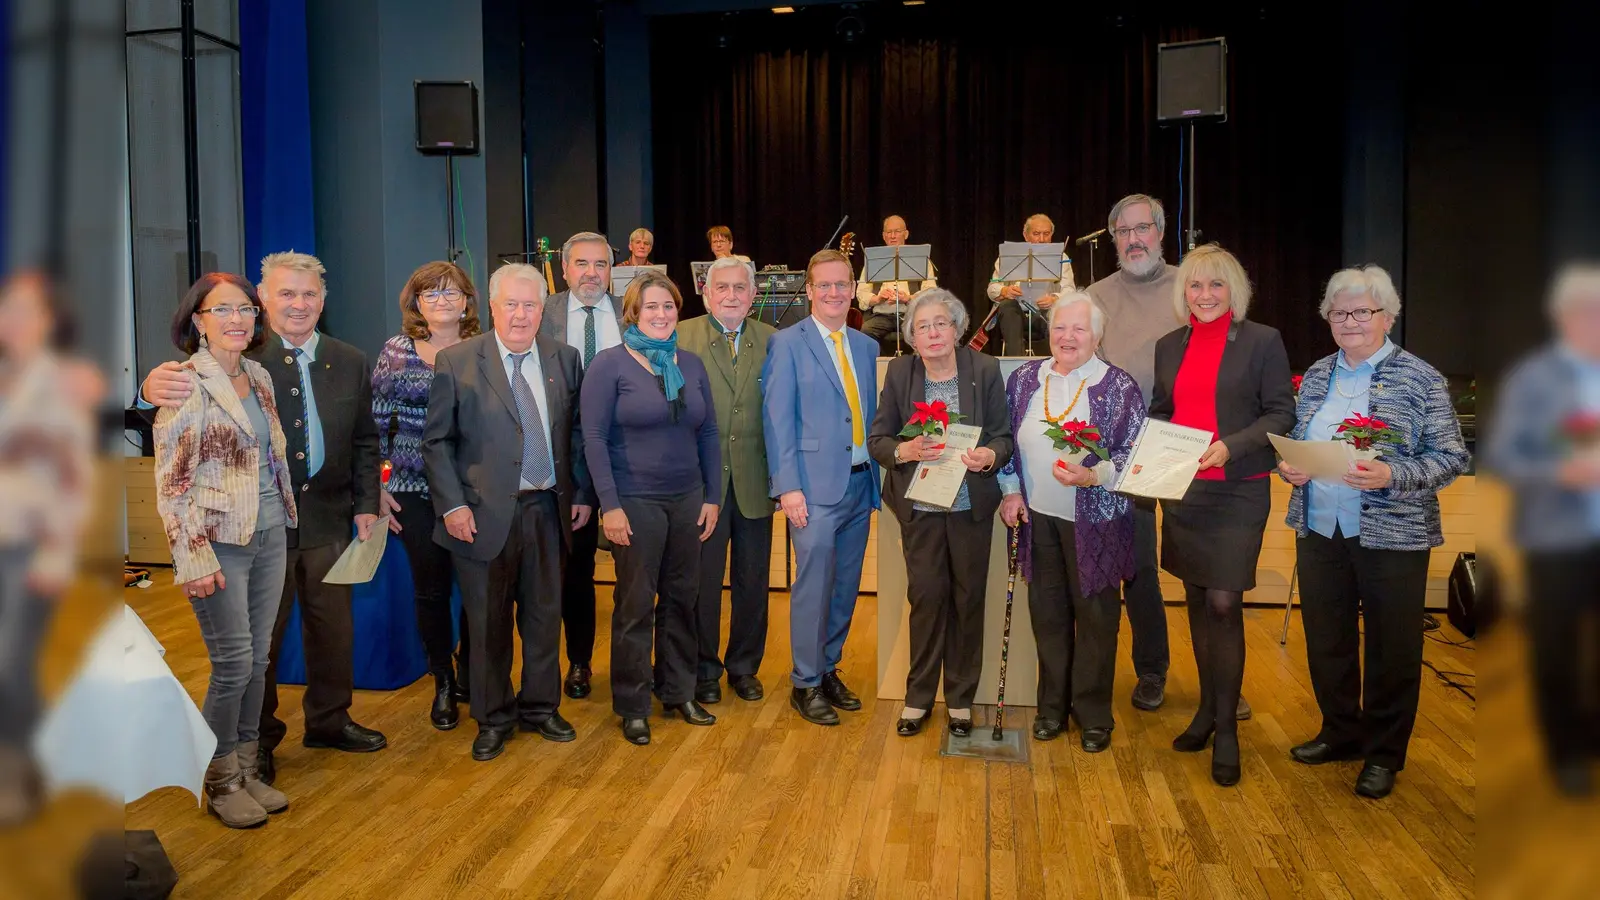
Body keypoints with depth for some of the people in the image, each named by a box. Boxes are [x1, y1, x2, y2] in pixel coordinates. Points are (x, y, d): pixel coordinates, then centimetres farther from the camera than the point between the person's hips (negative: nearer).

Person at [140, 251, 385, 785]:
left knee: (333, 626, 15)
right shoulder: (240, 357, -8)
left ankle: (328, 720, 34)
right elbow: (193, 397, -21)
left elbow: (364, 442, 9)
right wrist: (155, 388, -43)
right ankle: (258, 739, 25)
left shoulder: (350, 363, 5)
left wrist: (366, 504, 3)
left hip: (328, 520, 4)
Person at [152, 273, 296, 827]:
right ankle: (221, 782, 16)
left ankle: (246, 770, 25)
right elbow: (171, 481, -13)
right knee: (234, 663, -2)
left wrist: (284, 517, 14)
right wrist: (195, 559, -16)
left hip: (269, 536, 6)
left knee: (257, 659, 11)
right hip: (220, 542, -6)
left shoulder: (259, 377, 9)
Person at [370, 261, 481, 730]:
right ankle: (443, 686, 26)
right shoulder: (397, 351, 2)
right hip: (416, 493, 0)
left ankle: (469, 674, 26)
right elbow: (375, 424, 3)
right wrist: (377, 489, 0)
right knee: (431, 590, 8)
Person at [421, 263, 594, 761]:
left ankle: (540, 707, 30)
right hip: (484, 512, -3)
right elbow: (436, 440, -4)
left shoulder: (564, 358, 5)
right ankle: (493, 719, 25)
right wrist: (452, 504, -10)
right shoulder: (455, 361, -4)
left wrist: (583, 493, 6)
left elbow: (577, 432, 10)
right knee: (487, 621, 8)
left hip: (548, 509, 3)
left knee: (544, 614, 13)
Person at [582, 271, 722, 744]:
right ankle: (632, 706, 17)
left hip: (687, 500, 5)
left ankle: (678, 691, 28)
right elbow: (594, 438, -10)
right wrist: (610, 505, -15)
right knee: (635, 605, 3)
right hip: (635, 504, -4)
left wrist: (712, 497, 6)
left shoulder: (691, 365, 8)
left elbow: (708, 434, 10)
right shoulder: (610, 364, -6)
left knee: (681, 598, 11)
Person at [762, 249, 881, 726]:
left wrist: (877, 480, 10)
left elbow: (871, 415, 16)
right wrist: (788, 486, -14)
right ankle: (805, 685, 9)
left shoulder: (867, 346, 14)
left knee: (845, 586, 11)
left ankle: (828, 671, 26)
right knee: (813, 586, -3)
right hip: (815, 486, -5)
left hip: (860, 484, 6)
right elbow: (777, 419, -7)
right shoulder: (788, 344, -3)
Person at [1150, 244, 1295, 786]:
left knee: (1224, 604, -8)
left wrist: (1231, 446, -19)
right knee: (1197, 602, 13)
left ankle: (1226, 728, 3)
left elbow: (1281, 414, -5)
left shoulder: (1262, 341, -3)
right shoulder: (1169, 346, 11)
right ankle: (1208, 708, 27)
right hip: (1181, 492, 5)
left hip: (1237, 492, -5)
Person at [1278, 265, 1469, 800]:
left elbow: (1451, 457, -8)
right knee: (1326, 636, 14)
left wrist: (1391, 476, -24)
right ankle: (1341, 732, 34)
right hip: (1319, 531, 5)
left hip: (1392, 535, -4)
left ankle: (1384, 753, 23)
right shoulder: (1316, 376, 8)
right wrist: (1287, 466, -5)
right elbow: (1294, 440, 17)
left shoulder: (1420, 380, -6)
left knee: (1392, 646, 7)